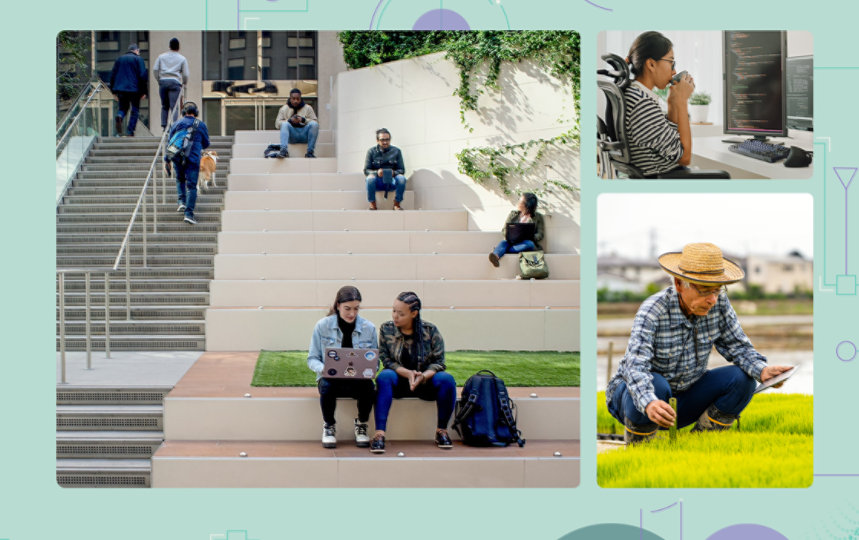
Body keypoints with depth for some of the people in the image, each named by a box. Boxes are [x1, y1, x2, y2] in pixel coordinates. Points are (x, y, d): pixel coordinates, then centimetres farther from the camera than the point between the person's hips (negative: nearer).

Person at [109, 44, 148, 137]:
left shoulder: (119, 59, 14)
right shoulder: (138, 59, 0)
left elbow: (112, 75, 14)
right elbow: (143, 76, -8)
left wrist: (114, 91, 19)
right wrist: (144, 91, -3)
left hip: (120, 88, 4)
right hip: (134, 89, -4)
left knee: (123, 107, 16)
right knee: (135, 110, 5)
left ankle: (119, 116, -19)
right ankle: (130, 132, -1)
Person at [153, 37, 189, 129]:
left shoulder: (161, 56, 12)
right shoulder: (182, 59, 6)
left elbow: (155, 69, 7)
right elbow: (185, 74, 4)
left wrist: (158, 79, 18)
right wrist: (184, 83, 21)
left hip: (163, 81, 3)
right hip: (175, 82, -3)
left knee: (164, 106, 11)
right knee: (174, 106, -6)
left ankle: (164, 126, 8)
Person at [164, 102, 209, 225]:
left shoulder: (177, 124, 8)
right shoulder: (201, 125, 5)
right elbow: (206, 144, 15)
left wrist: (167, 160, 13)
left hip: (177, 158, 2)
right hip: (193, 159, -2)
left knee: (180, 180, 27)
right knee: (191, 186, -3)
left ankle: (182, 202, 12)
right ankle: (189, 213, -12)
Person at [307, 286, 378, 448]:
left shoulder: (369, 328, 2)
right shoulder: (322, 326, -1)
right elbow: (312, 359, 2)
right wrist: (323, 368, -20)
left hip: (358, 380, 1)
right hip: (331, 379, -1)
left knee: (368, 386, -34)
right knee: (326, 386, -36)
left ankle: (361, 425, -1)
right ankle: (328, 426, -5)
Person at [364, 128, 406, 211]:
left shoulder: (396, 151, 6)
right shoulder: (371, 152, 4)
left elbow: (402, 170, 3)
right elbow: (366, 170, -1)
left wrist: (394, 173, -20)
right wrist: (376, 172, -23)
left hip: (391, 182, 1)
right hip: (377, 183, -1)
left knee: (401, 178, -31)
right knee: (370, 178, -34)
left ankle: (397, 204, -14)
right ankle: (372, 204, -18)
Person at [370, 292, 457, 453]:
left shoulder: (430, 331, -4)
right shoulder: (386, 329, -3)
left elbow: (438, 362, -4)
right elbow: (386, 360, -6)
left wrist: (423, 376, -24)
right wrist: (407, 373, -22)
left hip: (425, 381, 0)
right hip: (398, 381, 0)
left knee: (447, 379, -30)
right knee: (384, 377, -34)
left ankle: (441, 431, -15)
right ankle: (379, 434, -39)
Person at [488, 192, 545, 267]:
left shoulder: (538, 217, 10)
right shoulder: (513, 214, 17)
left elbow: (540, 235, 2)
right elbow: (504, 230, 10)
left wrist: (530, 237, -19)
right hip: (511, 241, 1)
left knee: (529, 244, -37)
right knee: (503, 242, -32)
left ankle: (500, 251, -44)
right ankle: (496, 256, -66)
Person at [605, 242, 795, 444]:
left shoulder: (719, 303, -12)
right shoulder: (653, 310, -28)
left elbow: (738, 346, -3)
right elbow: (636, 366, -38)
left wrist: (761, 370, -26)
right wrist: (649, 404, -59)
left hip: (683, 398, 5)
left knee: (742, 379, -13)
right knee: (655, 385, -38)